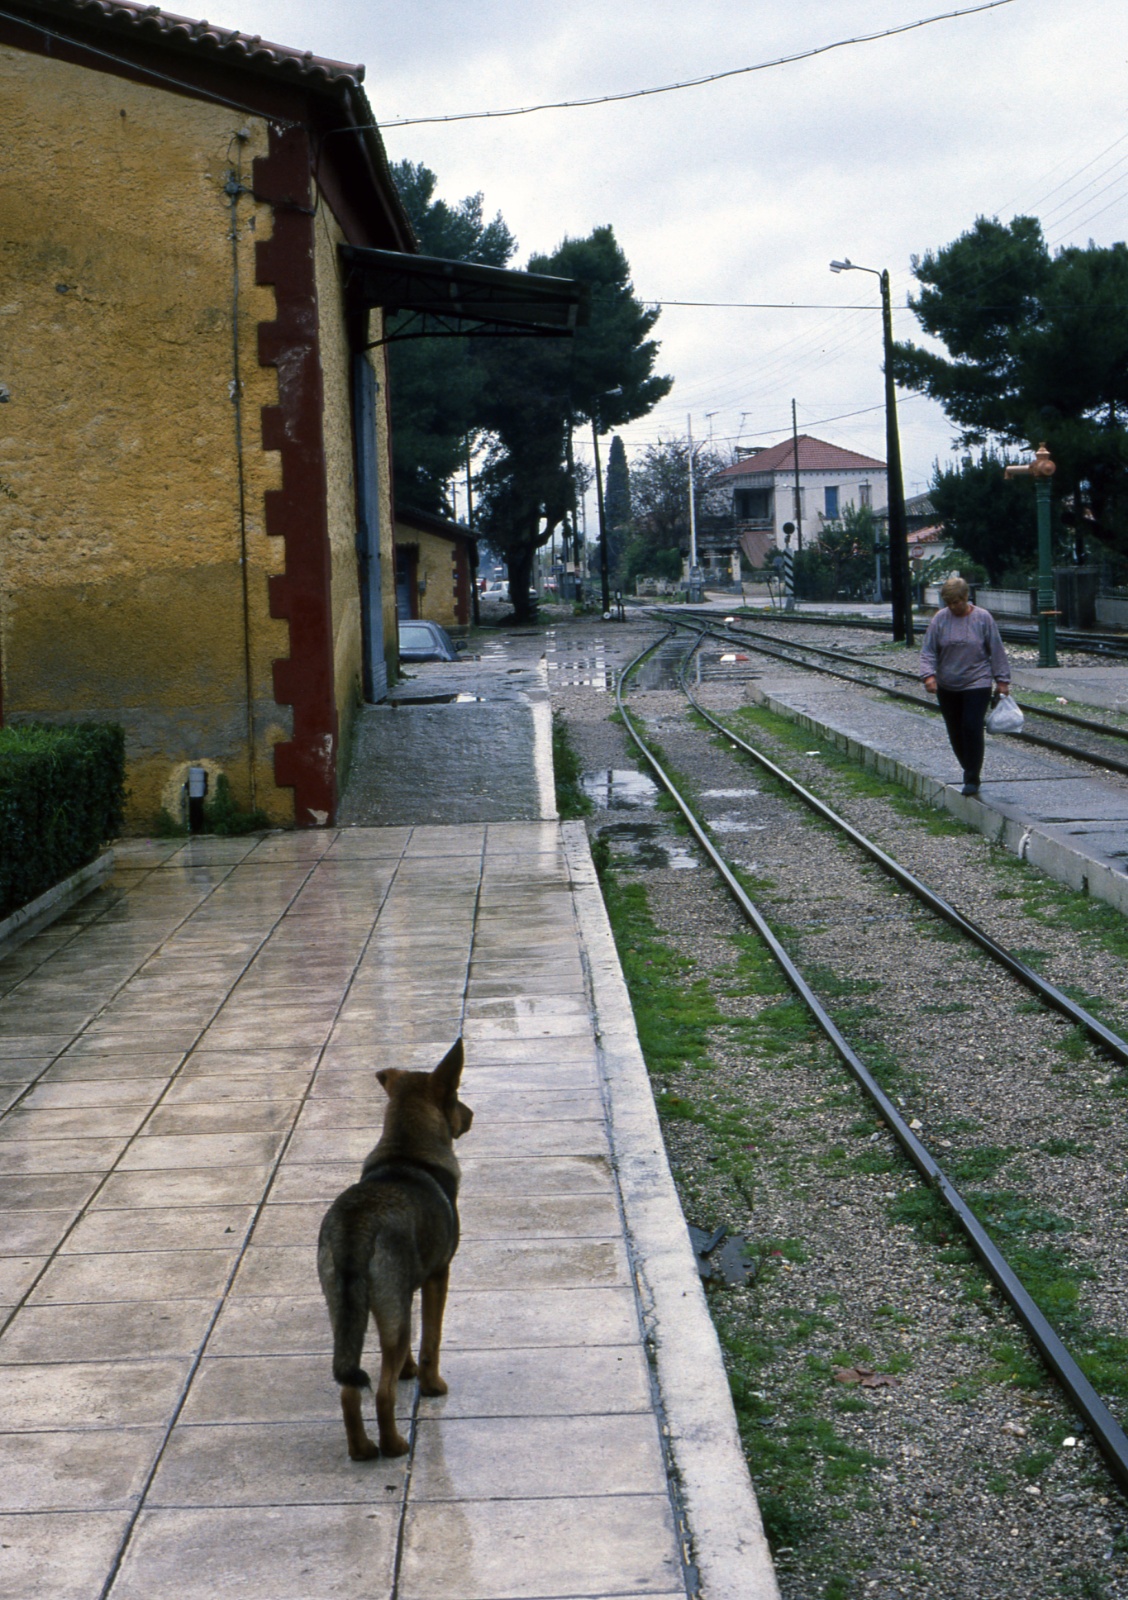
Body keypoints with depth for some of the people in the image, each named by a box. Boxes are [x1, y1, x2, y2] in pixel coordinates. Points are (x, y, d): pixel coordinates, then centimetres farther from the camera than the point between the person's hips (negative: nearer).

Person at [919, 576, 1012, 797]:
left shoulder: (983, 618, -3)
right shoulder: (940, 619, -1)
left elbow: (996, 651, 2)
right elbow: (928, 650, -1)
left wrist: (1002, 679, 1)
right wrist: (929, 674, -16)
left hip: (977, 684, -3)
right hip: (947, 686, 3)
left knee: (972, 728, -12)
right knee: (955, 732, 8)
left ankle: (972, 779, -6)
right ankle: (969, 770, 26)